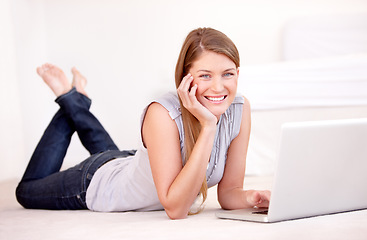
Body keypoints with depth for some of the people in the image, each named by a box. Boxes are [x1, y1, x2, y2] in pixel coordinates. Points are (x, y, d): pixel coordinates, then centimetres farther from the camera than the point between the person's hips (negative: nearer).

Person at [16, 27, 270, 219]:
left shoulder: (240, 109, -25)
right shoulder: (163, 114, -41)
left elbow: (228, 193, -16)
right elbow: (175, 209, -43)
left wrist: (251, 198, -39)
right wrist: (207, 126, -47)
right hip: (98, 182, -5)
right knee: (27, 191, 24)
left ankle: (77, 104, 45)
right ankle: (70, 99, 28)